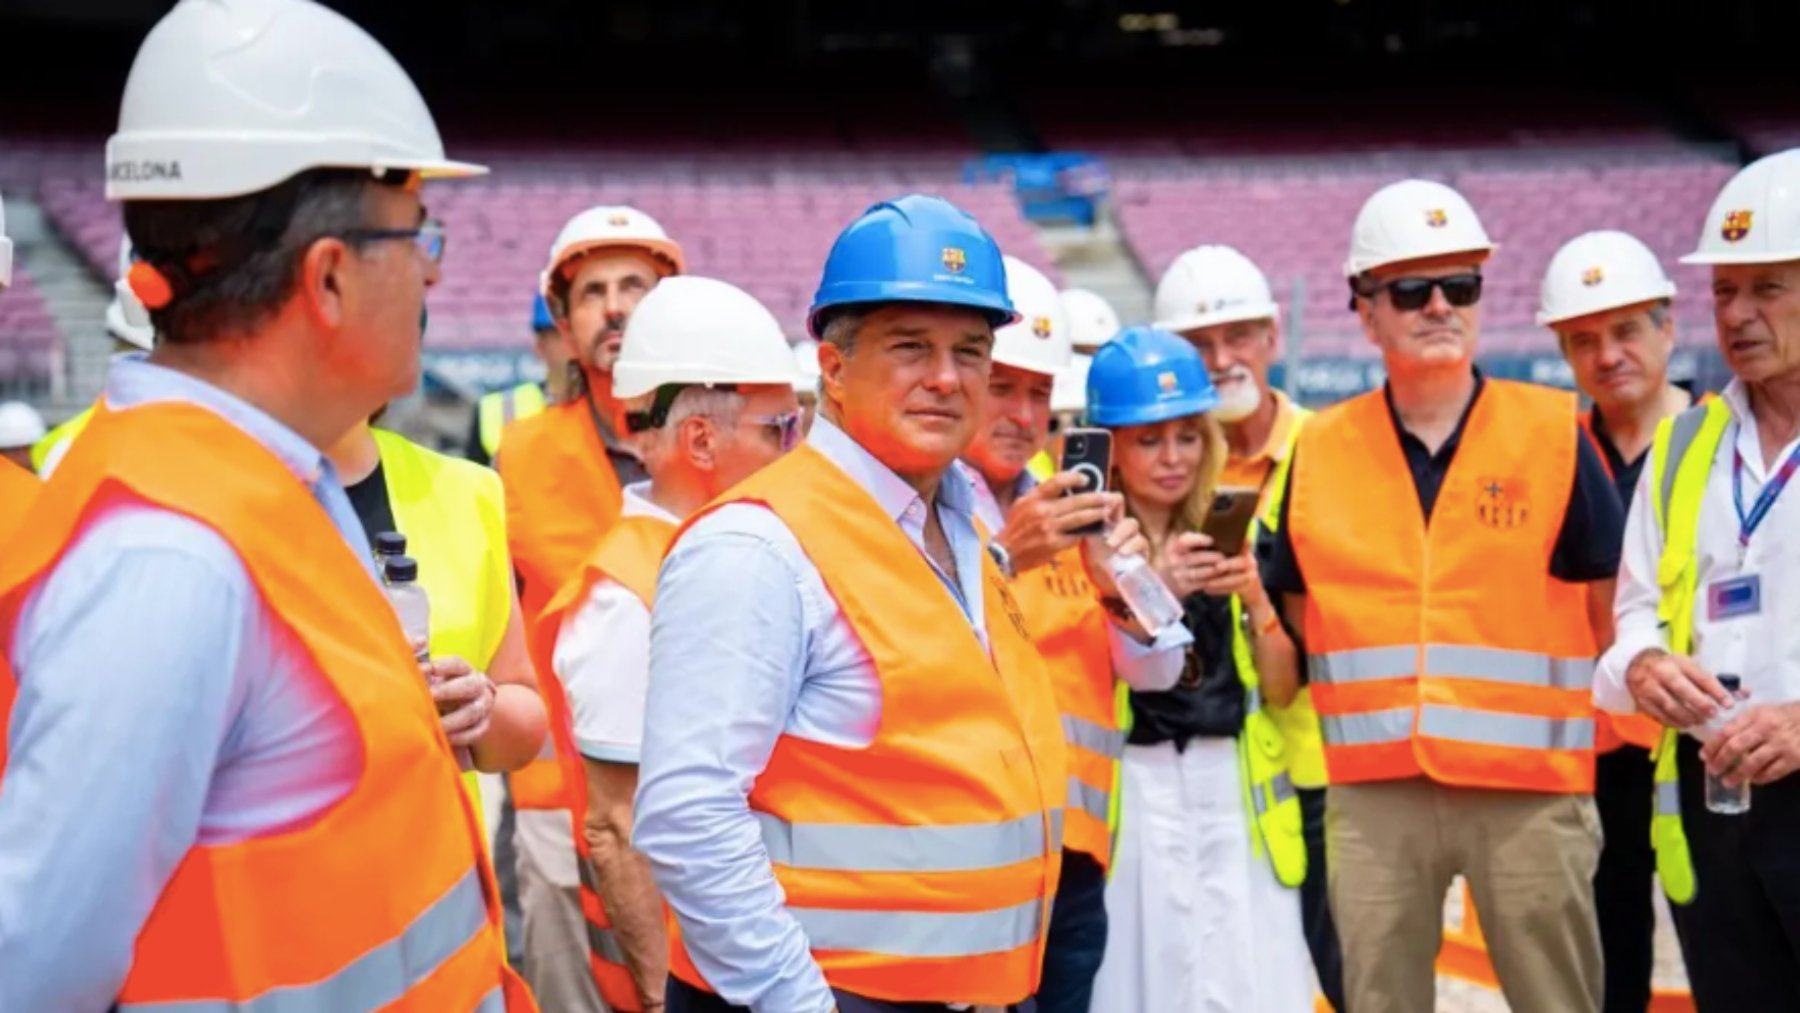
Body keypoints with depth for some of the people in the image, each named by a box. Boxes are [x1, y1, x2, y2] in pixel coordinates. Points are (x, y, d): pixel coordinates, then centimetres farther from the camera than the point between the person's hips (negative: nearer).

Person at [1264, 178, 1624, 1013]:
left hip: (1531, 789, -2)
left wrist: (1591, 729, 4)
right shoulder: (1319, 449, 5)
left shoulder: (1555, 433, -1)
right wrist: (1351, 720, 6)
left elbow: (1611, 608, 4)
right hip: (1372, 793, 2)